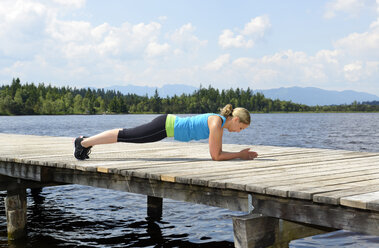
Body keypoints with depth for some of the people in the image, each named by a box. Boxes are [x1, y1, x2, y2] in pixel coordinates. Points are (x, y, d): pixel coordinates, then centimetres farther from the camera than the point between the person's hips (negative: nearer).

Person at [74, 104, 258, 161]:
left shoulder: (220, 121, 6)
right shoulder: (217, 123, -21)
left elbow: (218, 151, 16)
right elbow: (216, 156, -22)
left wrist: (240, 154, 7)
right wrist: (240, 155, -14)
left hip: (168, 123, 8)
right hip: (166, 126, -8)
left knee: (127, 135, 18)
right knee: (124, 136, 1)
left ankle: (87, 141, 30)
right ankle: (84, 142, 14)